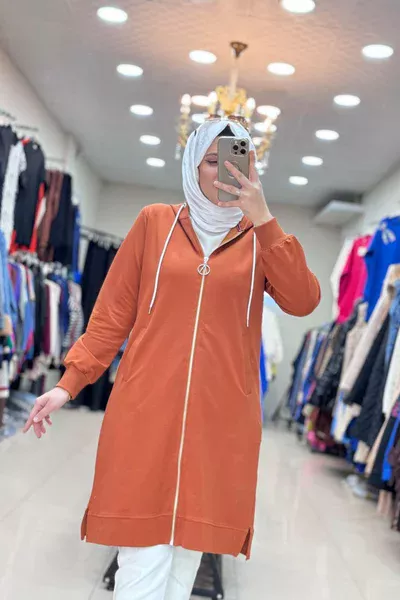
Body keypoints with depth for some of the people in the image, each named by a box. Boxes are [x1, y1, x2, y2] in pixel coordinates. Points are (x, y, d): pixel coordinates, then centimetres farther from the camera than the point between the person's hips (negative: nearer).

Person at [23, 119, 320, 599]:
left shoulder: (260, 238, 10)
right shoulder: (155, 223, 9)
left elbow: (303, 302, -6)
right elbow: (113, 312, 9)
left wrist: (263, 218, -10)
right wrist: (70, 381, 3)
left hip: (221, 420, 1)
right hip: (146, 411, -1)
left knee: (187, 553, 6)